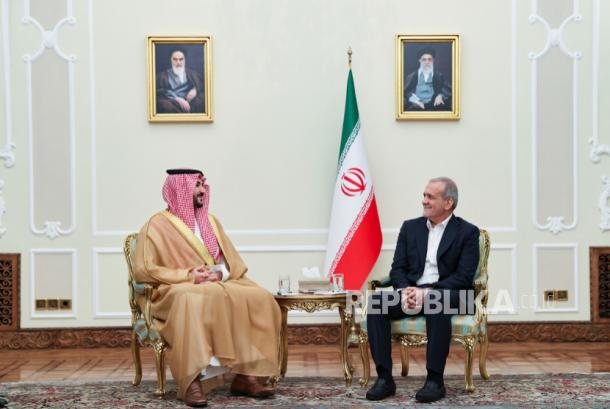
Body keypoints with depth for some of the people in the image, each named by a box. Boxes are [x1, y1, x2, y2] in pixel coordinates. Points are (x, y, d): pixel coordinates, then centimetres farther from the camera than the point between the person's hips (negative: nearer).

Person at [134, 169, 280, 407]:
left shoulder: (211, 222, 20)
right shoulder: (158, 225, 1)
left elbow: (233, 262, 16)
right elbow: (143, 270, -9)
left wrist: (220, 273, -9)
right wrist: (187, 275, -17)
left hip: (219, 284, 6)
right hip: (177, 290, -5)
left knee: (259, 299, -22)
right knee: (194, 302, -42)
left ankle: (246, 375, -26)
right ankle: (190, 381, -42)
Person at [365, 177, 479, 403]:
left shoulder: (467, 232, 1)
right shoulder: (410, 227, 14)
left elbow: (464, 276, -8)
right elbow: (397, 268, 8)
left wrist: (428, 292, -20)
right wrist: (406, 291, -15)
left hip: (449, 295, -4)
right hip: (411, 292, 4)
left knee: (436, 301, -39)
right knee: (377, 300, -26)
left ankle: (435, 380, -31)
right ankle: (384, 378, -25)